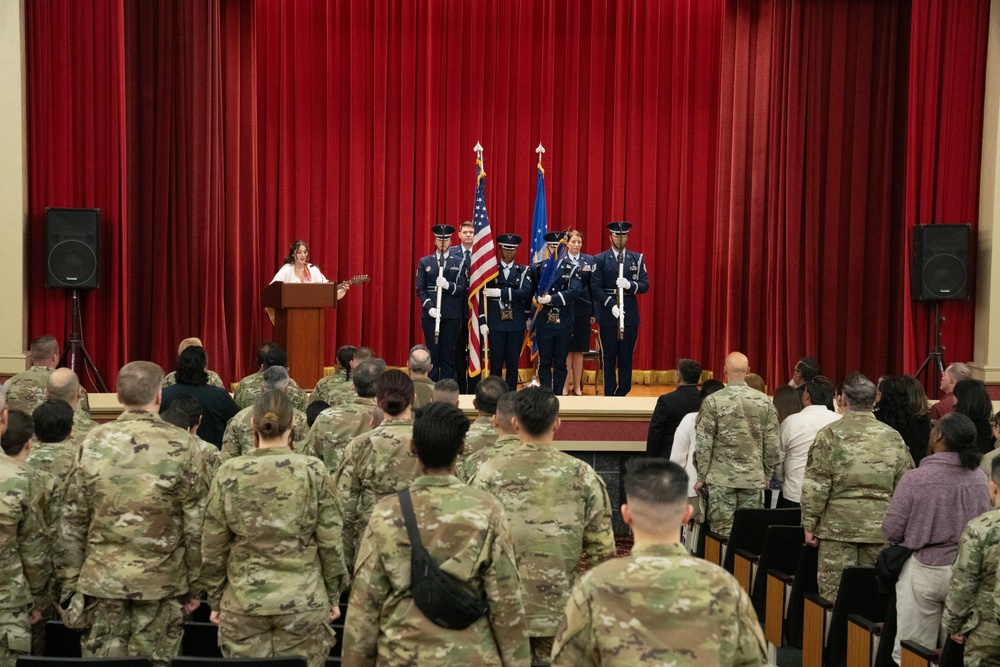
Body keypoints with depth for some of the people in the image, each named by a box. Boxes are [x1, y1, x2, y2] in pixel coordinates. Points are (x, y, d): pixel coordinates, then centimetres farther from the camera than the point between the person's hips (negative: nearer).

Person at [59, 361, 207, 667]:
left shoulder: (94, 442, -1)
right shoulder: (181, 445, -8)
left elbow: (73, 521, 2)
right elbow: (195, 522, -5)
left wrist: (71, 583, 10)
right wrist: (194, 585, 4)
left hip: (102, 579, 2)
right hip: (161, 582, -2)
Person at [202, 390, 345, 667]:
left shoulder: (229, 472, -5)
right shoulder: (314, 471, -8)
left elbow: (213, 546, 1)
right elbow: (330, 543, -3)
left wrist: (215, 599, 13)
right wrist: (333, 596, 9)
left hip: (243, 601, 1)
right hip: (303, 601, -1)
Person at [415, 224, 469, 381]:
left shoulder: (460, 262, 6)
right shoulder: (424, 262, 8)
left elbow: (463, 289, -1)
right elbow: (420, 289, 2)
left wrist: (448, 285, -19)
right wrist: (429, 307, -12)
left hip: (452, 315, 0)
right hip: (430, 314, 1)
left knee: (448, 355, 3)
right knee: (432, 354, 3)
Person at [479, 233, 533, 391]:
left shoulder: (524, 271, 7)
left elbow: (525, 293, -10)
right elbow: (484, 296, 0)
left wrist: (500, 292, -16)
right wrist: (482, 321, -7)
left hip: (516, 323, 1)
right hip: (496, 323, -1)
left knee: (513, 363, 5)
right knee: (495, 362, 1)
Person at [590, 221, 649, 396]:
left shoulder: (637, 258, 8)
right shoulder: (600, 259, 2)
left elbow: (645, 285, 3)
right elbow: (596, 287, -5)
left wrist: (629, 285, -18)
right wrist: (611, 305, -18)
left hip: (630, 315, 2)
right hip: (608, 315, -2)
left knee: (627, 357, 5)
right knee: (609, 357, 3)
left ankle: (622, 394, 12)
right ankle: (609, 396, 9)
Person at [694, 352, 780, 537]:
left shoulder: (713, 401, -8)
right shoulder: (764, 402, 0)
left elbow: (704, 444, -7)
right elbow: (772, 444, 4)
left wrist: (701, 477, 2)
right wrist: (767, 475, 15)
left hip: (722, 478, -2)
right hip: (754, 478, 2)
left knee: (722, 532, 2)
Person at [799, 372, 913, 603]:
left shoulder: (830, 434, -4)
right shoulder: (893, 437, 6)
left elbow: (815, 486, -7)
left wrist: (809, 525, 0)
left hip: (839, 525, -3)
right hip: (881, 529, 3)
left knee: (834, 594, 1)